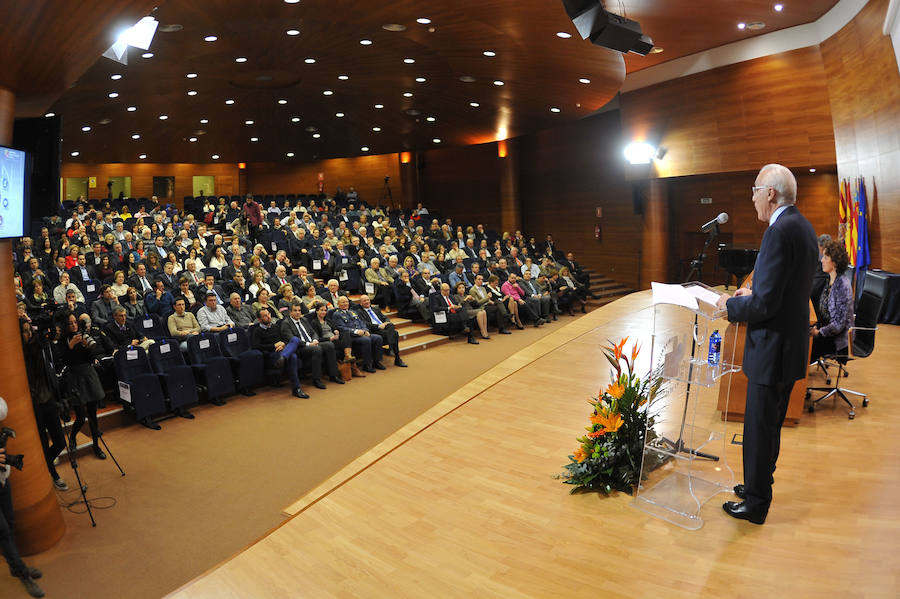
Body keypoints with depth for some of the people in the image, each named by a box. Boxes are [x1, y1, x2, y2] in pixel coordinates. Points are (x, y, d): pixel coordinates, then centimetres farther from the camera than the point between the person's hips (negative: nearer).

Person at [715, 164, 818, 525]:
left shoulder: (779, 231, -22)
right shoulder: (803, 227, 9)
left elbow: (765, 304, -25)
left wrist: (731, 305, -9)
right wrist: (753, 293, 11)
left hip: (773, 350, -10)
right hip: (792, 346, 10)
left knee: (759, 429, 4)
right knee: (771, 425, 22)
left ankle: (755, 504, 19)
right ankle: (759, 485, 38)